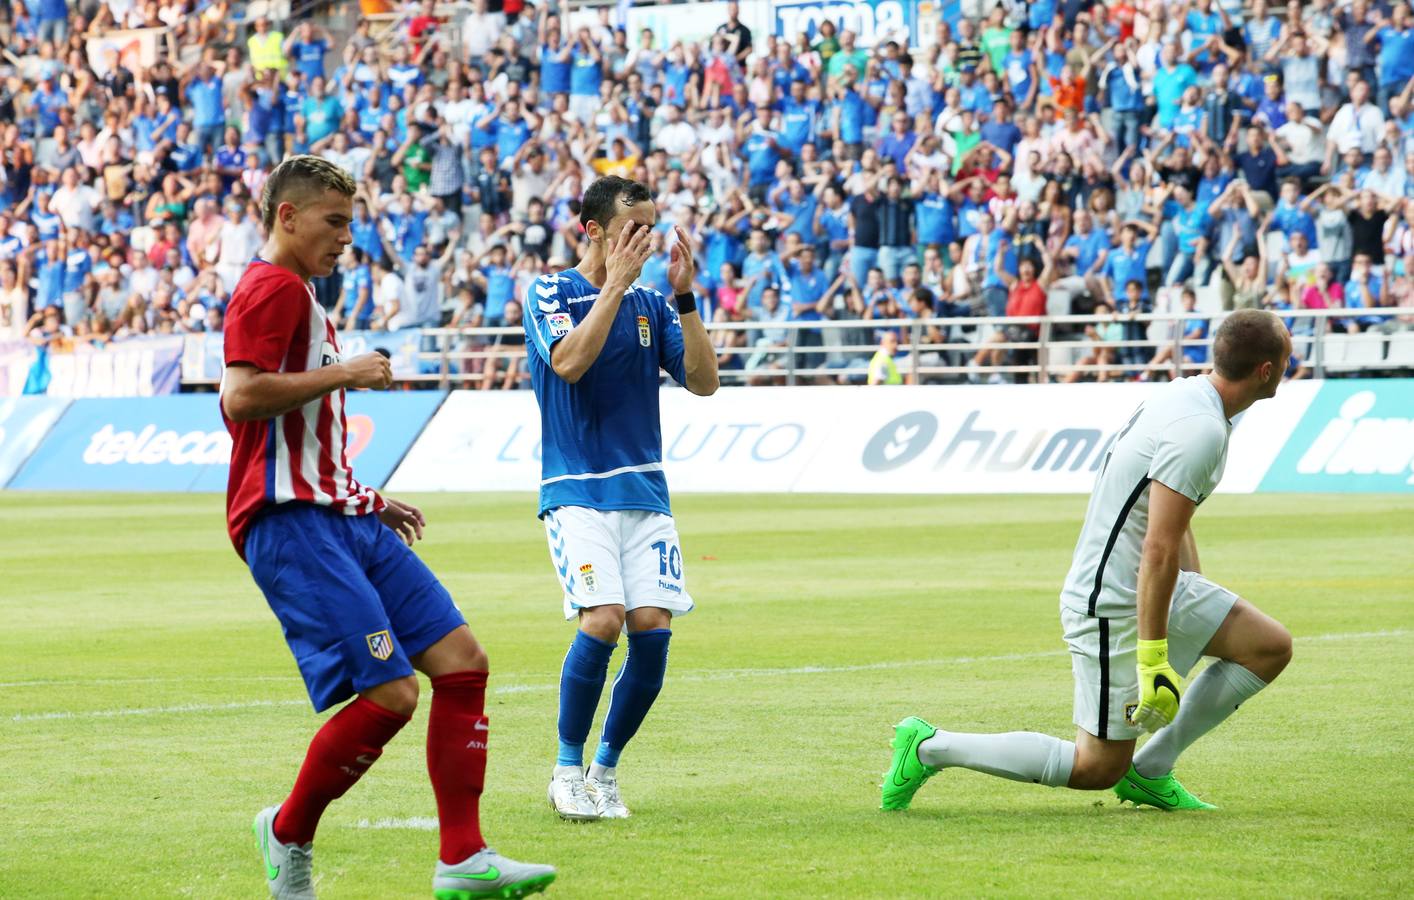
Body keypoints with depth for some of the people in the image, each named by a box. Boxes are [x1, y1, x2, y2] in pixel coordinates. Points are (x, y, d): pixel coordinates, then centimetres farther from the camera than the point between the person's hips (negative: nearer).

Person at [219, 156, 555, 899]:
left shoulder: (296, 294, 24)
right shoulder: (273, 287, -7)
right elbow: (241, 396, -21)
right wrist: (344, 373, -14)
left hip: (341, 520, 10)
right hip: (292, 527, -10)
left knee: (460, 660, 0)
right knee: (388, 693, -16)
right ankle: (288, 833, 5)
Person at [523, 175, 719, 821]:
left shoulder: (651, 305, 11)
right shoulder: (549, 293, -1)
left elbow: (703, 381, 2)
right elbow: (569, 362, -19)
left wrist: (684, 296, -6)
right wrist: (615, 285, -17)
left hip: (644, 491, 5)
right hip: (576, 491, -4)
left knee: (653, 628, -8)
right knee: (602, 619, -21)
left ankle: (606, 768, 11)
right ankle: (567, 769, -4)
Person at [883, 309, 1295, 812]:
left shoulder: (1184, 396, 8)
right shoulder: (1201, 430, -23)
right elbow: (1158, 550, -27)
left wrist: (1202, 602, 25)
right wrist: (1153, 659, -25)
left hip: (1152, 586, 10)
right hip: (1112, 605, -10)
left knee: (1270, 648, 8)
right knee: (1099, 768, -3)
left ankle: (1150, 769, 13)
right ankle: (931, 748, 4)